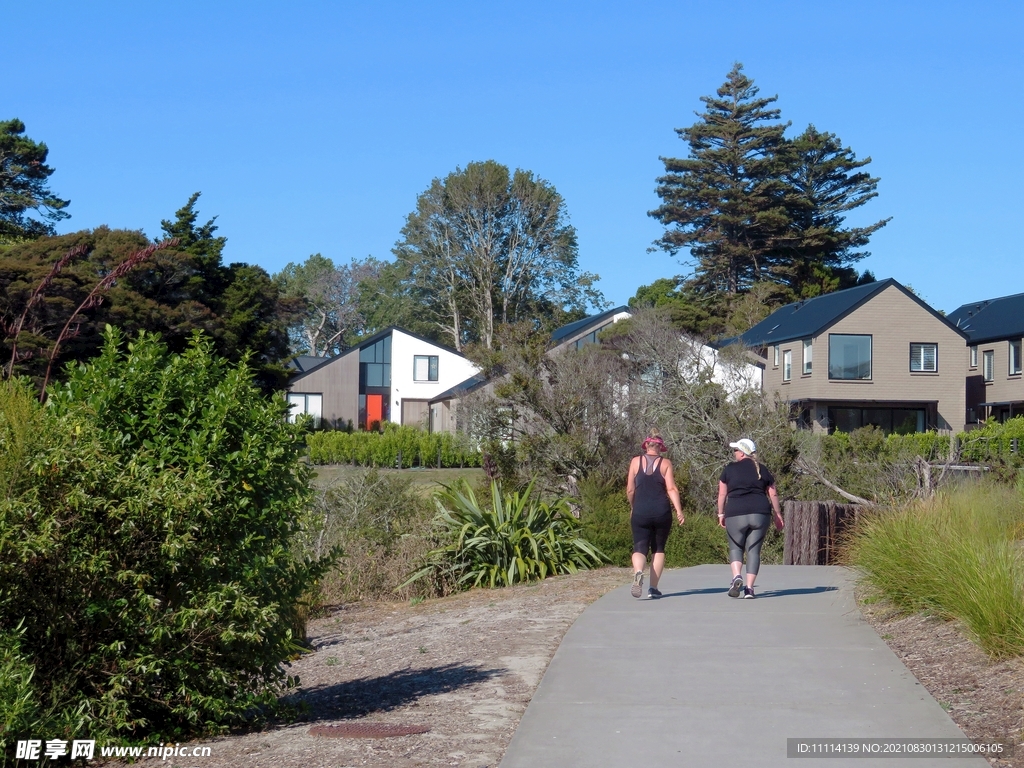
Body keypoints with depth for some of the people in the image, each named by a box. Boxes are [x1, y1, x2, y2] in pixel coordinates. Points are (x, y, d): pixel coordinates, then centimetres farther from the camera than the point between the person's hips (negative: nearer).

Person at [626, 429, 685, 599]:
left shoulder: (636, 461, 4)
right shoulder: (665, 463, 3)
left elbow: (630, 490, 4)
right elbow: (671, 488, -7)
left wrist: (633, 508, 19)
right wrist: (679, 511, -8)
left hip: (640, 513, 0)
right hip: (662, 512, 0)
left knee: (640, 547, -1)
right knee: (658, 549, 14)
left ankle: (638, 573, -32)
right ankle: (653, 588, 9)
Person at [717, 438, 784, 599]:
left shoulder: (730, 469, 5)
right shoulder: (762, 469, 12)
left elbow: (722, 494, 6)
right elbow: (773, 494, 12)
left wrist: (721, 514, 16)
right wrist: (778, 514, 20)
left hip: (736, 514, -2)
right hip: (760, 513, 2)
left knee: (736, 547, 12)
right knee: (754, 550, 6)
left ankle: (736, 577, -12)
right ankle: (749, 587, -1)